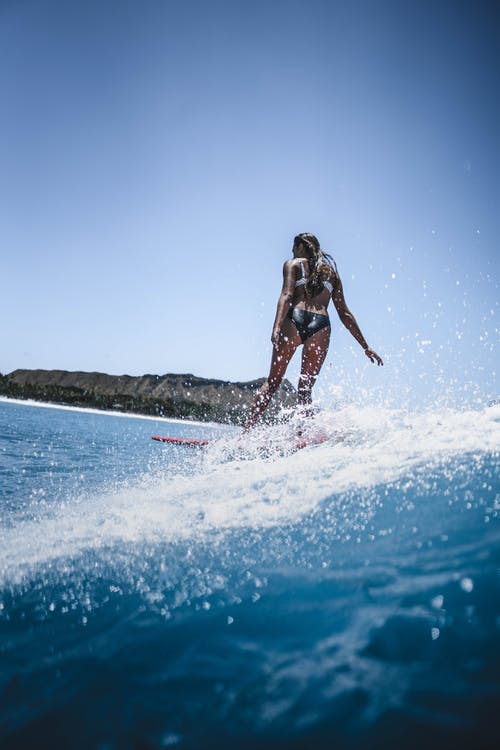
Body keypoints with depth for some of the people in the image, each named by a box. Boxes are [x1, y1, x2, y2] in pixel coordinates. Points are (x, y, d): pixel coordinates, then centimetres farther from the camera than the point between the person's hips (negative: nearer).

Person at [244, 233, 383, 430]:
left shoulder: (293, 264, 18)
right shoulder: (332, 272, 28)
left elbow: (287, 296, -3)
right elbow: (344, 314, 21)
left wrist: (277, 327, -17)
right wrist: (365, 347, 23)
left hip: (295, 319, -2)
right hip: (321, 324, 2)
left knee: (273, 381, 0)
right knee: (305, 387, 2)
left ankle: (247, 430, -5)